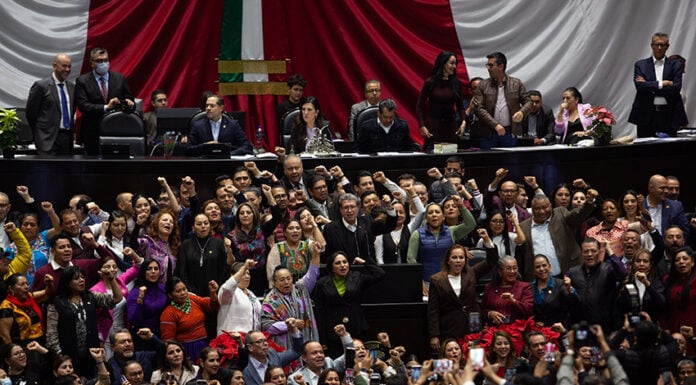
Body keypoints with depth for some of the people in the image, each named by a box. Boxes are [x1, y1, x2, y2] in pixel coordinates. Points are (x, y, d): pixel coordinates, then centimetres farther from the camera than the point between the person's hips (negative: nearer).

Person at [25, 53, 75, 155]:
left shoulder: (72, 86, 12)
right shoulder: (41, 85, -6)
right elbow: (30, 112, -2)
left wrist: (71, 130, 17)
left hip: (68, 138, 6)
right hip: (49, 138, -6)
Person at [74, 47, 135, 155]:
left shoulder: (119, 78, 8)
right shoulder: (83, 81, 0)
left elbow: (129, 98, 14)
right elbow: (83, 105, -11)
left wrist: (129, 103, -11)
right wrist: (105, 108, -23)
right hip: (93, 134, -2)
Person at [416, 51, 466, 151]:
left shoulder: (456, 83, 5)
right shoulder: (430, 82, -5)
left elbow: (460, 106, 12)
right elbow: (419, 106, -2)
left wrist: (463, 121, -4)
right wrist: (422, 126, -11)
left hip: (451, 125, 3)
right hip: (433, 126, -3)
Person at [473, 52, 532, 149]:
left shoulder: (516, 83, 5)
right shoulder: (483, 86, 2)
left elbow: (528, 102, 7)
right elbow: (478, 108, -5)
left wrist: (522, 112, -17)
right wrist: (495, 125, -16)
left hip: (510, 133, 0)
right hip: (489, 134, 0)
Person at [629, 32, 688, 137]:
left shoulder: (675, 65, 7)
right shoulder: (640, 65, 8)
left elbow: (676, 88, -6)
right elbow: (639, 86, -7)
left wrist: (649, 86, -8)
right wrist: (661, 84, -12)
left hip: (669, 116, 0)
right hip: (646, 116, 0)